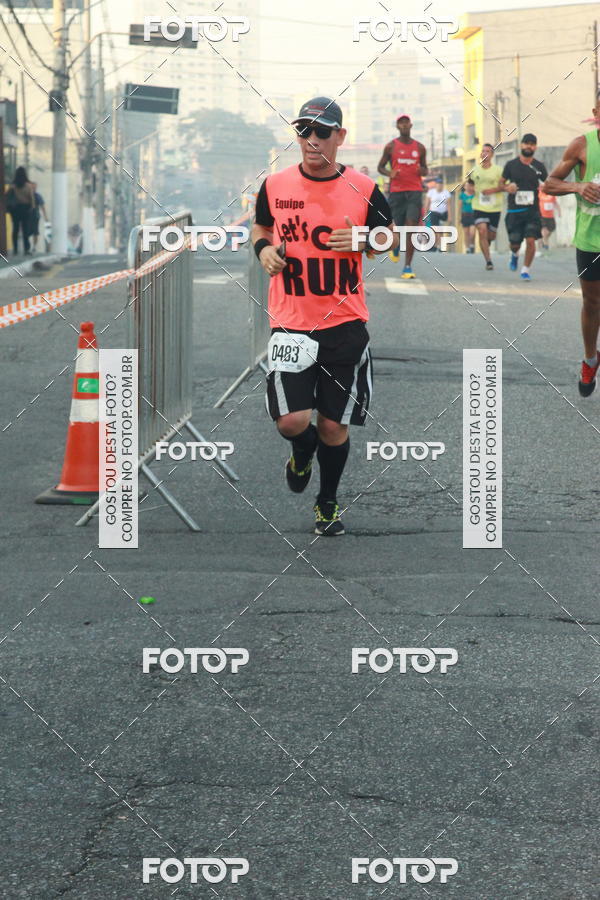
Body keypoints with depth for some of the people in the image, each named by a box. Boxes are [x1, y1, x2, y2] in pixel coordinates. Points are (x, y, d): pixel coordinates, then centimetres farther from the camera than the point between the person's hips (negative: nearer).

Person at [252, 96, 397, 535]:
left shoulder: (363, 189, -3)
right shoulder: (275, 186, 0)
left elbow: (389, 235, 11)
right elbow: (261, 226, 19)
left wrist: (363, 242, -10)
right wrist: (263, 248, -3)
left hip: (345, 323, 0)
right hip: (290, 322, 0)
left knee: (334, 426, 7)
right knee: (291, 421, -14)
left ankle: (328, 502, 32)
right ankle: (303, 451, 24)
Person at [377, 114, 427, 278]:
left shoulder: (420, 148, 10)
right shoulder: (391, 146, 4)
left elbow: (425, 170, 20)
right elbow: (380, 167, 10)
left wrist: (421, 170, -5)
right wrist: (390, 173, -12)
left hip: (415, 191, 1)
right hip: (396, 191, -1)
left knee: (412, 227, -12)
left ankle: (408, 267, -11)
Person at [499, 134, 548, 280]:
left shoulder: (539, 166, 5)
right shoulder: (511, 164, 3)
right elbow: (501, 182, 13)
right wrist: (506, 188, -9)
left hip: (532, 209, 0)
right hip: (514, 210, 0)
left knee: (531, 240, -12)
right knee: (514, 243, 3)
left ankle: (525, 269, 4)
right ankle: (515, 254, 39)